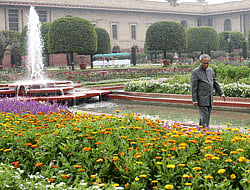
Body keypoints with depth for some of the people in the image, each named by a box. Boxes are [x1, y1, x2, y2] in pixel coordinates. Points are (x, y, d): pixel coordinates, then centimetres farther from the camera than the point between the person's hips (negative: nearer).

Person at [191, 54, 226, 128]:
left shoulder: (210, 70, 11)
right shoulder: (195, 72, -9)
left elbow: (215, 83, 19)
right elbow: (193, 88, -10)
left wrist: (221, 93, 13)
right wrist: (195, 100, -13)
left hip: (209, 99, 7)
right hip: (201, 99, -6)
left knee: (207, 116, 10)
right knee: (204, 116, -10)